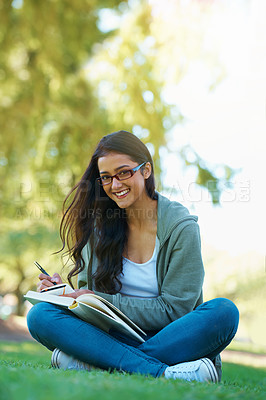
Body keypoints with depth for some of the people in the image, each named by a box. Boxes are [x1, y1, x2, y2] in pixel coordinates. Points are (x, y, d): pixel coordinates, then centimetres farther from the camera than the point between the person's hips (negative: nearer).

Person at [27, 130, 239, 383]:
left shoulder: (181, 226, -6)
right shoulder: (98, 225, 6)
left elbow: (174, 309, -10)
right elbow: (88, 291, 11)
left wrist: (99, 300, -14)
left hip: (167, 338, -2)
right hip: (113, 336, 2)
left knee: (224, 311, -33)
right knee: (40, 315, -22)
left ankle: (88, 362, -32)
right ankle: (159, 371, -35)